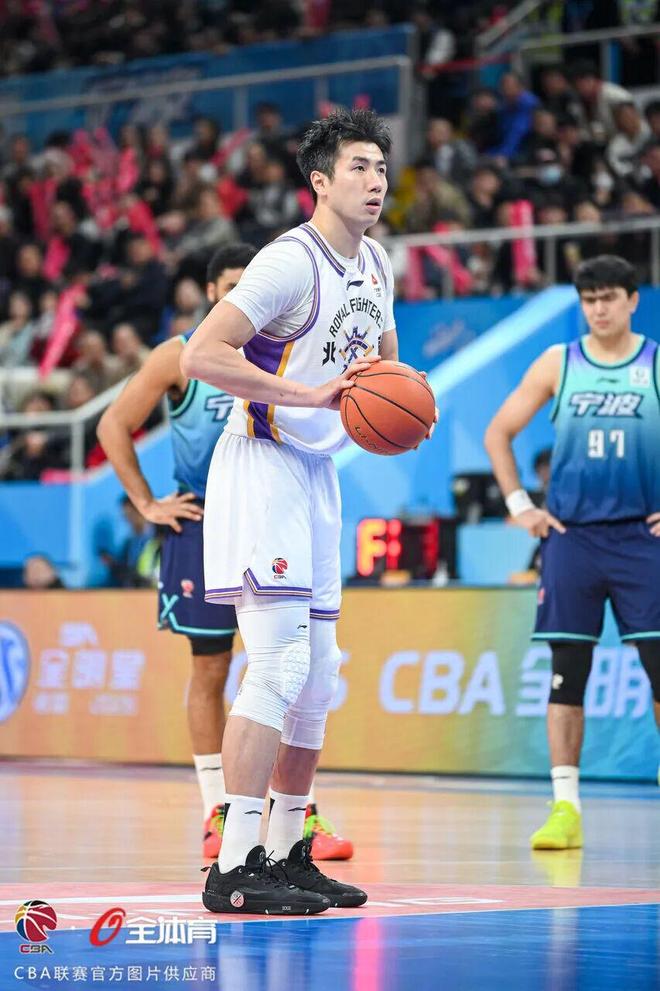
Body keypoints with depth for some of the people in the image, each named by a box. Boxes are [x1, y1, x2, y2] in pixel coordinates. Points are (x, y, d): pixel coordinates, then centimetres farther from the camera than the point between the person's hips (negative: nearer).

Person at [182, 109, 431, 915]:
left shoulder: (375, 264, 11)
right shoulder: (291, 261, -16)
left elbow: (384, 359, 28)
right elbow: (199, 356, -24)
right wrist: (308, 395, -27)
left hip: (318, 472, 9)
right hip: (261, 464, -9)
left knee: (315, 677, 11)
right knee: (279, 663, -17)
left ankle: (287, 854, 20)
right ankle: (234, 868, -18)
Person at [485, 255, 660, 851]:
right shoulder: (558, 364, 6)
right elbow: (499, 433, 12)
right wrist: (519, 505, 4)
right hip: (571, 535, 1)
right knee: (566, 672, 0)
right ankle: (565, 808, 2)